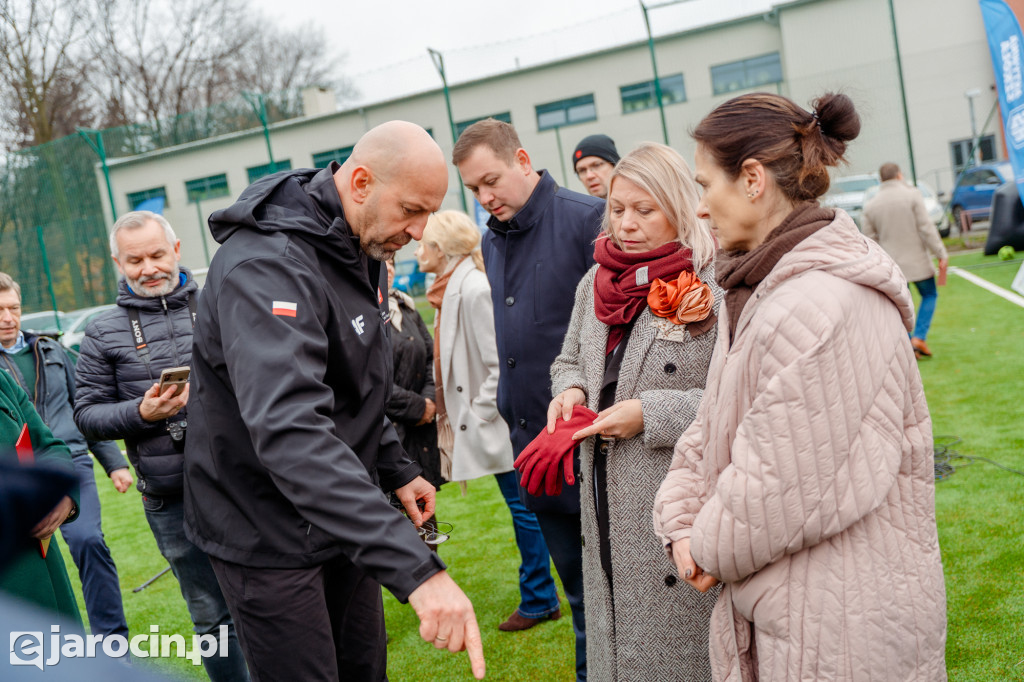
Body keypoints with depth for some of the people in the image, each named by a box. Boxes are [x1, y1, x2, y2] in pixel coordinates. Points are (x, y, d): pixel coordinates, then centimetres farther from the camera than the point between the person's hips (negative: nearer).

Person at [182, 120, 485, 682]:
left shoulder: (361, 251, 4)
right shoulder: (267, 264, -30)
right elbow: (288, 432, -44)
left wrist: (396, 469, 10)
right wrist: (415, 568, -50)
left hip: (341, 521, 9)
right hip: (268, 536, -9)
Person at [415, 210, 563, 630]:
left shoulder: (474, 289, -19)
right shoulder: (450, 288, 10)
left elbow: (498, 362, -21)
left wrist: (479, 414, -17)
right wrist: (452, 412, 13)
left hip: (493, 419, -10)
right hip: (478, 418, 10)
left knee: (522, 506, 2)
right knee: (520, 505, 17)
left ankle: (538, 599, 14)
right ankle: (541, 596, 29)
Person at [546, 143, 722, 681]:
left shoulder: (713, 285, -13)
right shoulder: (595, 283, 10)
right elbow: (569, 361, 23)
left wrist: (651, 413, -19)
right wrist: (570, 389, 1)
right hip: (606, 506, 7)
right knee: (617, 636, 18)